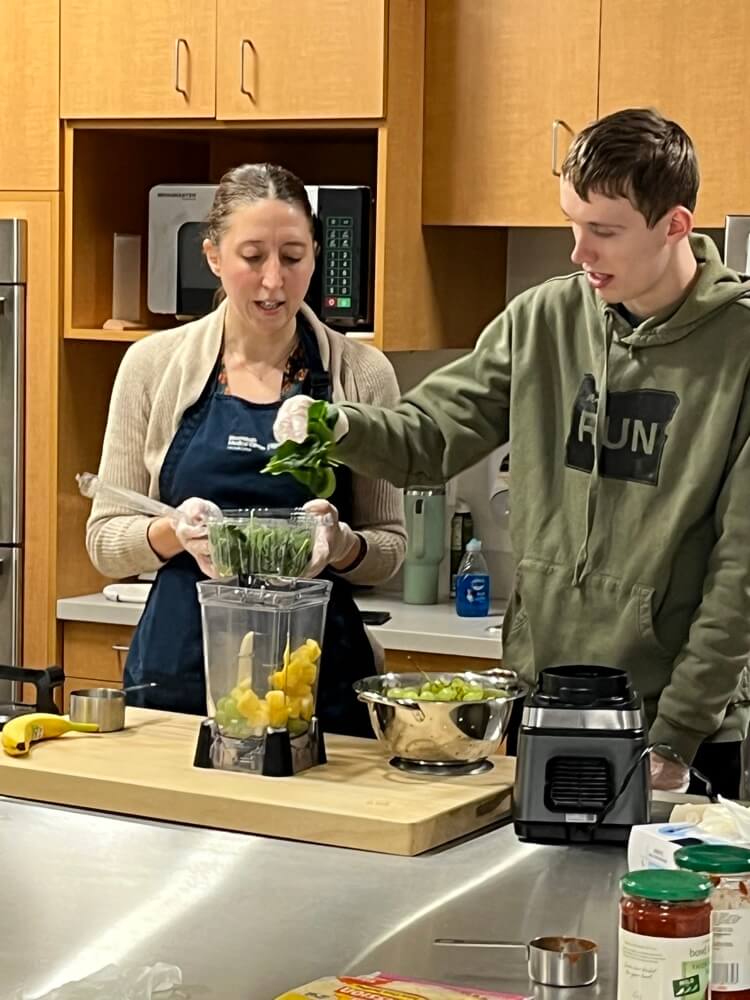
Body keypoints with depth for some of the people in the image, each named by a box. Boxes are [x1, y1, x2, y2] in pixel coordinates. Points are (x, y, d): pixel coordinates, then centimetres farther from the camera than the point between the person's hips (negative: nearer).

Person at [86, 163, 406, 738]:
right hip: (178, 674, 0)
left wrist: (340, 543, -16)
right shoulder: (155, 364, 2)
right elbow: (105, 541, 4)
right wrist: (177, 533, -16)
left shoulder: (361, 373, 1)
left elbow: (389, 546, 6)